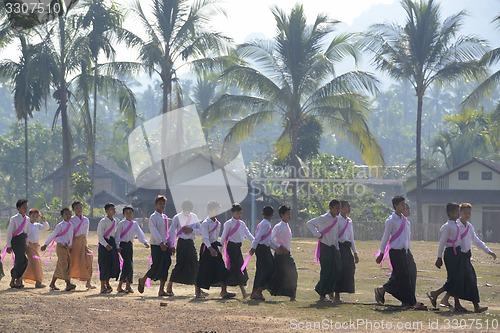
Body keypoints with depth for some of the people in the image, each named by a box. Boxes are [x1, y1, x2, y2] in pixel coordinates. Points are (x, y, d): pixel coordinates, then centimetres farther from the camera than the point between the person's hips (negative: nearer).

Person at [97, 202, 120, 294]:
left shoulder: (115, 221, 10)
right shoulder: (103, 221, -11)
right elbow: (100, 235, -14)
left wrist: (117, 245, 11)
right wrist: (106, 245, -23)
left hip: (112, 243, 7)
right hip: (104, 244, -7)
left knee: (114, 264, 5)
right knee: (104, 265, -5)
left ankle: (107, 283, 24)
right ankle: (103, 287, 2)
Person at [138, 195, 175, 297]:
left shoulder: (165, 217, 16)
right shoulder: (153, 217, -7)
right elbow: (154, 231, -19)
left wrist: (171, 245, 16)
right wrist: (161, 242, -29)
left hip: (165, 245, 7)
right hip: (156, 245, -7)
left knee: (165, 267, 2)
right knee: (156, 266, -8)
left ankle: (161, 290, 5)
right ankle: (142, 280, 17)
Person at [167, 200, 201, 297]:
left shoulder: (194, 217, 9)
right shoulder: (177, 218, -3)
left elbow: (200, 230, 7)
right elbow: (171, 232, -2)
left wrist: (192, 230, -13)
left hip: (191, 243, 4)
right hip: (182, 243, -4)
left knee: (195, 265, 0)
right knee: (180, 264, -6)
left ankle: (197, 290, 3)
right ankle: (169, 287, 8)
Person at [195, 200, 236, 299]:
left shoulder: (218, 223, 11)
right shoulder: (205, 223, -12)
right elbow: (205, 238, -22)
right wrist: (210, 248, -34)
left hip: (214, 247, 7)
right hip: (207, 248, -7)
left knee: (221, 270, -2)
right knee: (204, 271, 1)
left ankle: (224, 291, -4)